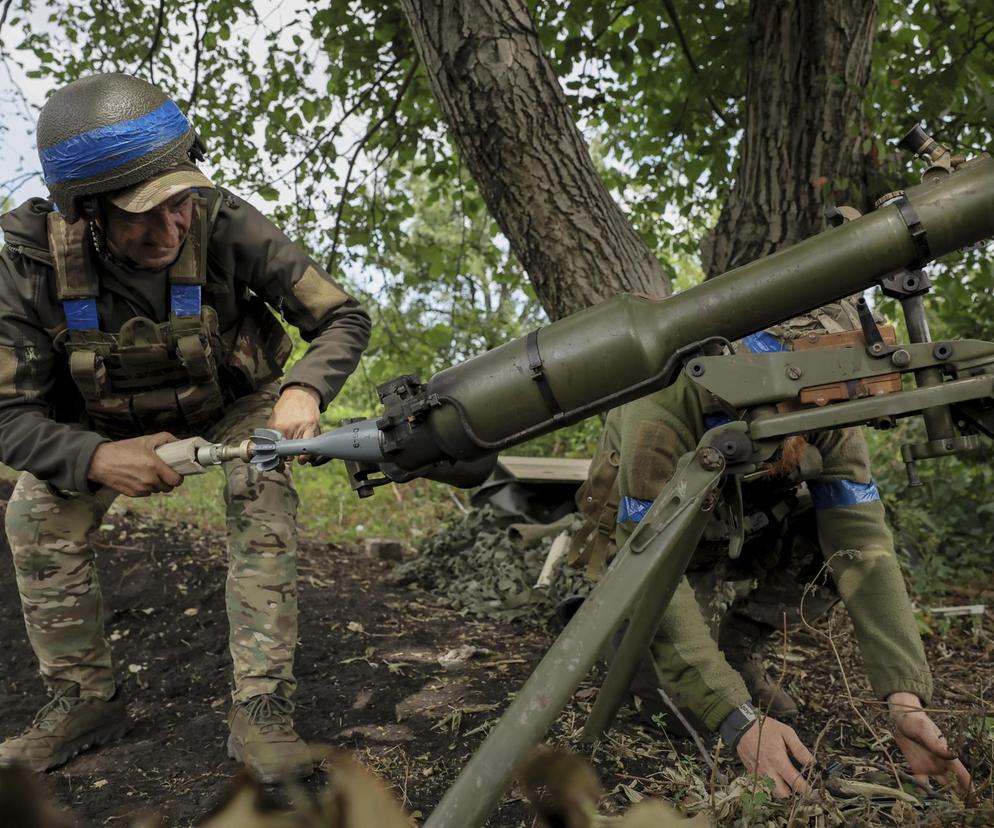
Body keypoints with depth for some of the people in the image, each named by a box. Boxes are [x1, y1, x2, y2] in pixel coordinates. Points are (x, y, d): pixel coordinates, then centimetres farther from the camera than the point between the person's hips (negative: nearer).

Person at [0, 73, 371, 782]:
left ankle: (261, 708, -21)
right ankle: (86, 699, 1)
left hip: (235, 403, -1)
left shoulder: (227, 225, -33)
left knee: (264, 498, -29)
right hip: (111, 421, 2)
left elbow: (344, 317, -24)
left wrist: (305, 389, -44)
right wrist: (95, 458, -44)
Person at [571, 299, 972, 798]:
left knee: (841, 538, -23)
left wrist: (906, 702, -37)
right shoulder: (663, 414, -39)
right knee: (684, 703, -26)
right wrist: (739, 720, -46)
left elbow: (864, 550, -27)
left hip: (743, 537, 5)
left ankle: (735, 644, 0)